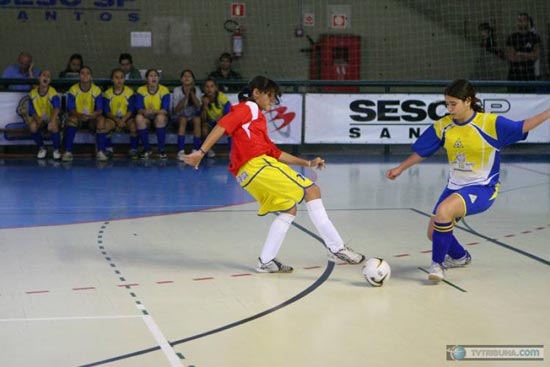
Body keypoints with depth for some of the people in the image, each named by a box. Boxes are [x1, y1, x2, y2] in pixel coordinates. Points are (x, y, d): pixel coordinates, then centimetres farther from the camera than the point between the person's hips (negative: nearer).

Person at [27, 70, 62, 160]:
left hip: (52, 118, -3)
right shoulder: (33, 93, -5)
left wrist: (52, 121, -48)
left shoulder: (53, 93, -16)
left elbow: (57, 108, -32)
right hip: (39, 119, 3)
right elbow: (32, 112, 0)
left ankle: (56, 150, -10)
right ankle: (42, 148, -4)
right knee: (32, 126, -30)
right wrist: (37, 119, -23)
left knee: (54, 127, -36)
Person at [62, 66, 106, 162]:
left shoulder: (96, 90, -5)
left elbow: (100, 110, -8)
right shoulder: (73, 90, -7)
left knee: (101, 119, -30)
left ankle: (101, 152, -30)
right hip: (78, 118, -1)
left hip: (92, 119, 1)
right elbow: (71, 109, -11)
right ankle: (68, 152, -33)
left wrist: (94, 115, -33)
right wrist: (80, 115, -33)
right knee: (71, 119, -33)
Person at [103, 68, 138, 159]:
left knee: (133, 125, -33)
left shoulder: (129, 92, 0)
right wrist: (116, 120, -18)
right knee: (106, 124, -32)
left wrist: (123, 120, -19)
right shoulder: (107, 93, 2)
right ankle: (107, 150, -13)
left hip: (126, 118, 0)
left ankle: (133, 150, -19)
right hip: (113, 119, 0)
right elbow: (106, 111, -2)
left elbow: (131, 110, -3)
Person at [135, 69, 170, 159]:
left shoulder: (164, 90, -11)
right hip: (146, 118, 1)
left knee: (160, 117, -36)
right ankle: (147, 149, -18)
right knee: (139, 118, -32)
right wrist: (145, 111, -38)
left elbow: (165, 110, -17)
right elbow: (139, 109, -13)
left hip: (160, 116, -1)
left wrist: (154, 111, -37)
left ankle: (161, 150, -26)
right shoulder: (141, 90, -6)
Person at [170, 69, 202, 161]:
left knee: (197, 120, -30)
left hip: (192, 115, 2)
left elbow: (198, 106, -17)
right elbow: (176, 110, -19)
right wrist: (186, 96, -28)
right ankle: (181, 151, -35)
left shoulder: (196, 90, -2)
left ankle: (196, 151, -26)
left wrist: (192, 93, -27)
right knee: (183, 119, -34)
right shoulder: (177, 90, -9)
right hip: (178, 116, -2)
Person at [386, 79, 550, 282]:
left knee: (443, 211, -31)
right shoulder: (442, 126, -3)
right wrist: (400, 168, 14)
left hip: (482, 188, -6)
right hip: (455, 186, 6)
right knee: (434, 233, 9)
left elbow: (522, 127, -17)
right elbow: (421, 152, 10)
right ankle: (460, 257, 44)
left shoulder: (489, 123, -17)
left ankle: (437, 263, -10)